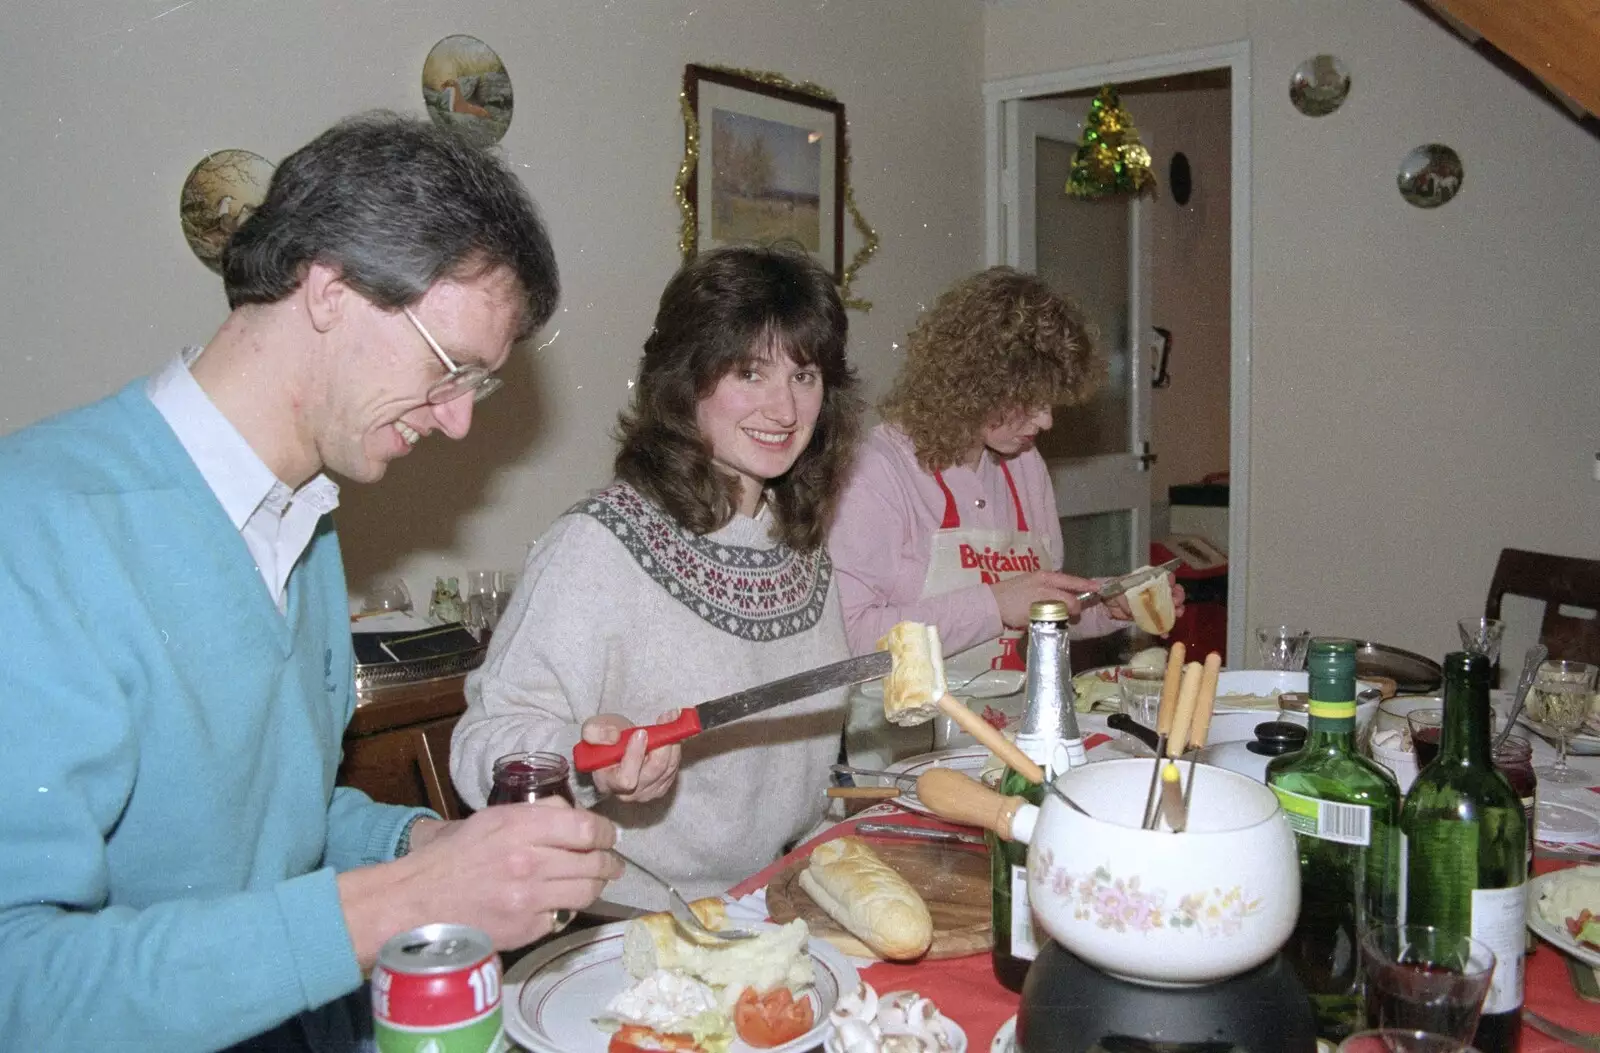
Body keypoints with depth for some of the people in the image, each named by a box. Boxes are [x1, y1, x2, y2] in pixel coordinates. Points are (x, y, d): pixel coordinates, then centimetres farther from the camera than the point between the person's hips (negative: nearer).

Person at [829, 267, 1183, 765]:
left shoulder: (1025, 464, 12)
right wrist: (993, 605, -23)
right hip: (907, 747, -8)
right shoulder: (876, 469, -13)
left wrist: (1107, 607, 4)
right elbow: (848, 635, -22)